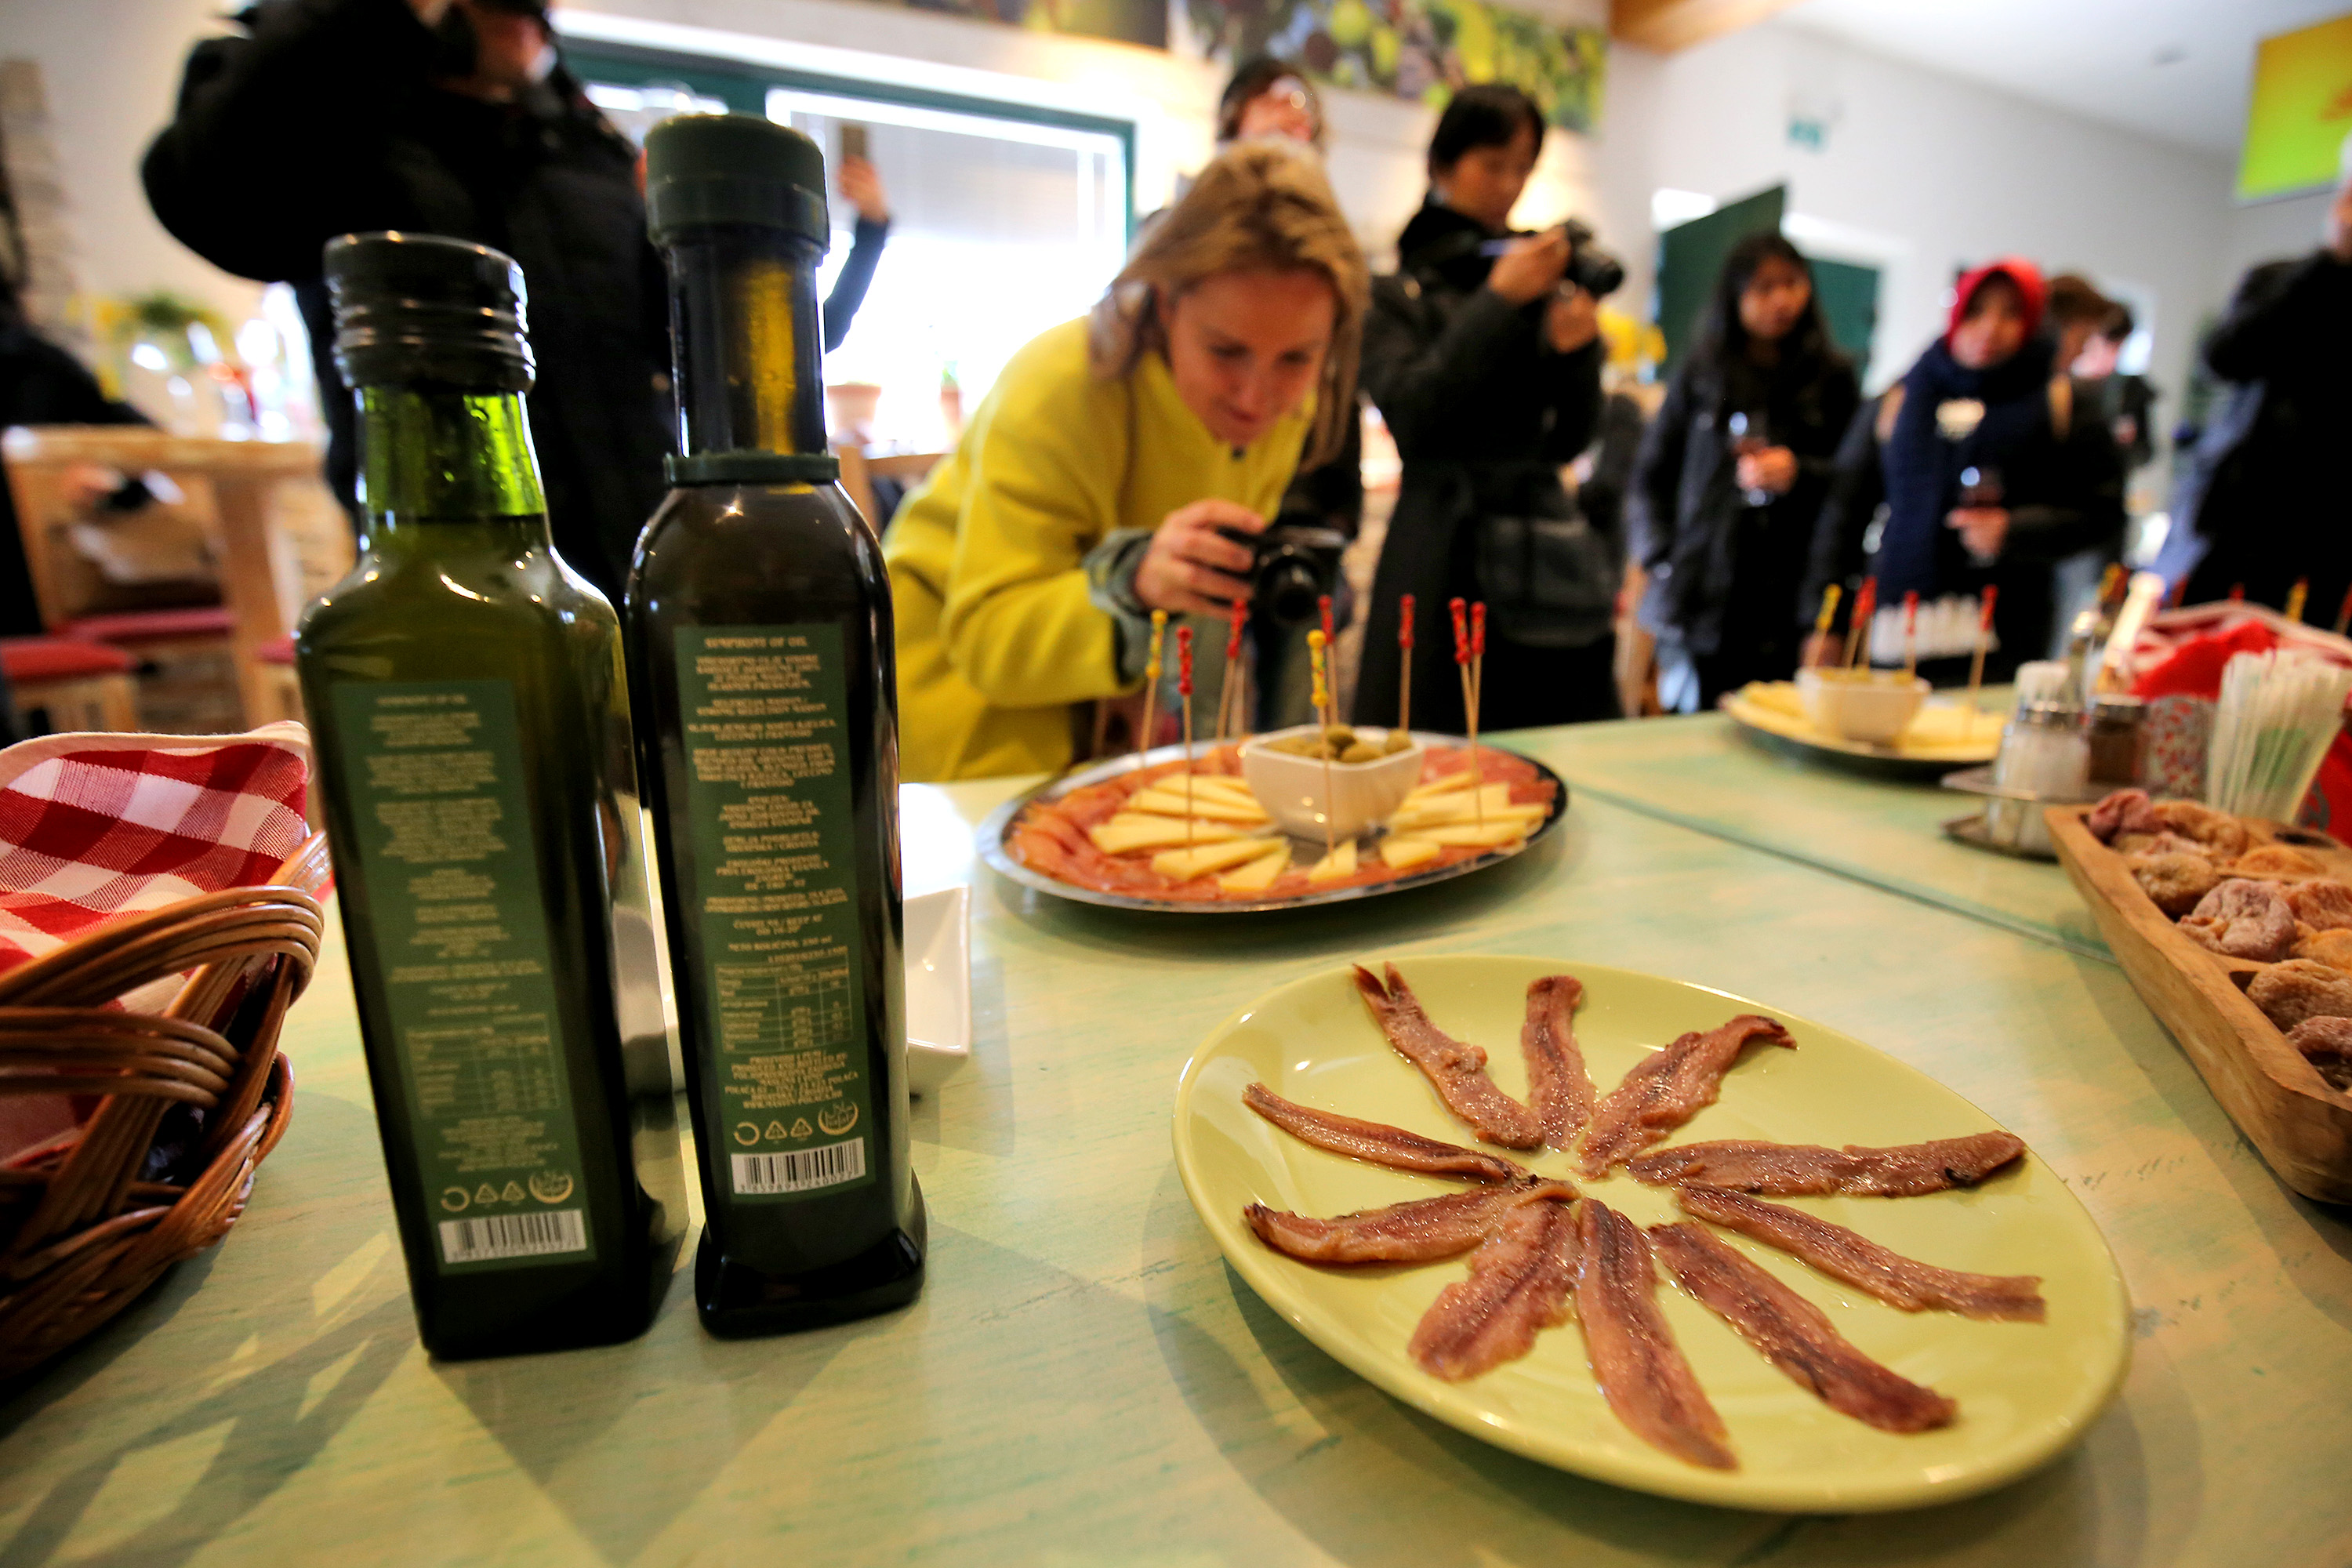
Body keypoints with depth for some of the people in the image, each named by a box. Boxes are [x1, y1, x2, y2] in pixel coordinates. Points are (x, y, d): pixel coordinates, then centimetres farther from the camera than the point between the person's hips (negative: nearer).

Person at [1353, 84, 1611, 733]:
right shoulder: (1399, 293, 8)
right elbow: (1408, 416, -9)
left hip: (1543, 555, 4)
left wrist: (1575, 350, -4)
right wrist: (1498, 301, -8)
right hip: (1445, 562, -3)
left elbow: (1569, 441, 14)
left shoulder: (1546, 286, 16)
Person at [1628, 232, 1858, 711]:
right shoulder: (1700, 376, 10)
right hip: (1701, 602, 0)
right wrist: (1661, 558, 1)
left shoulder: (1832, 376, 11)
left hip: (1791, 605, 1)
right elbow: (1652, 476, 11)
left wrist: (1798, 473, -9)